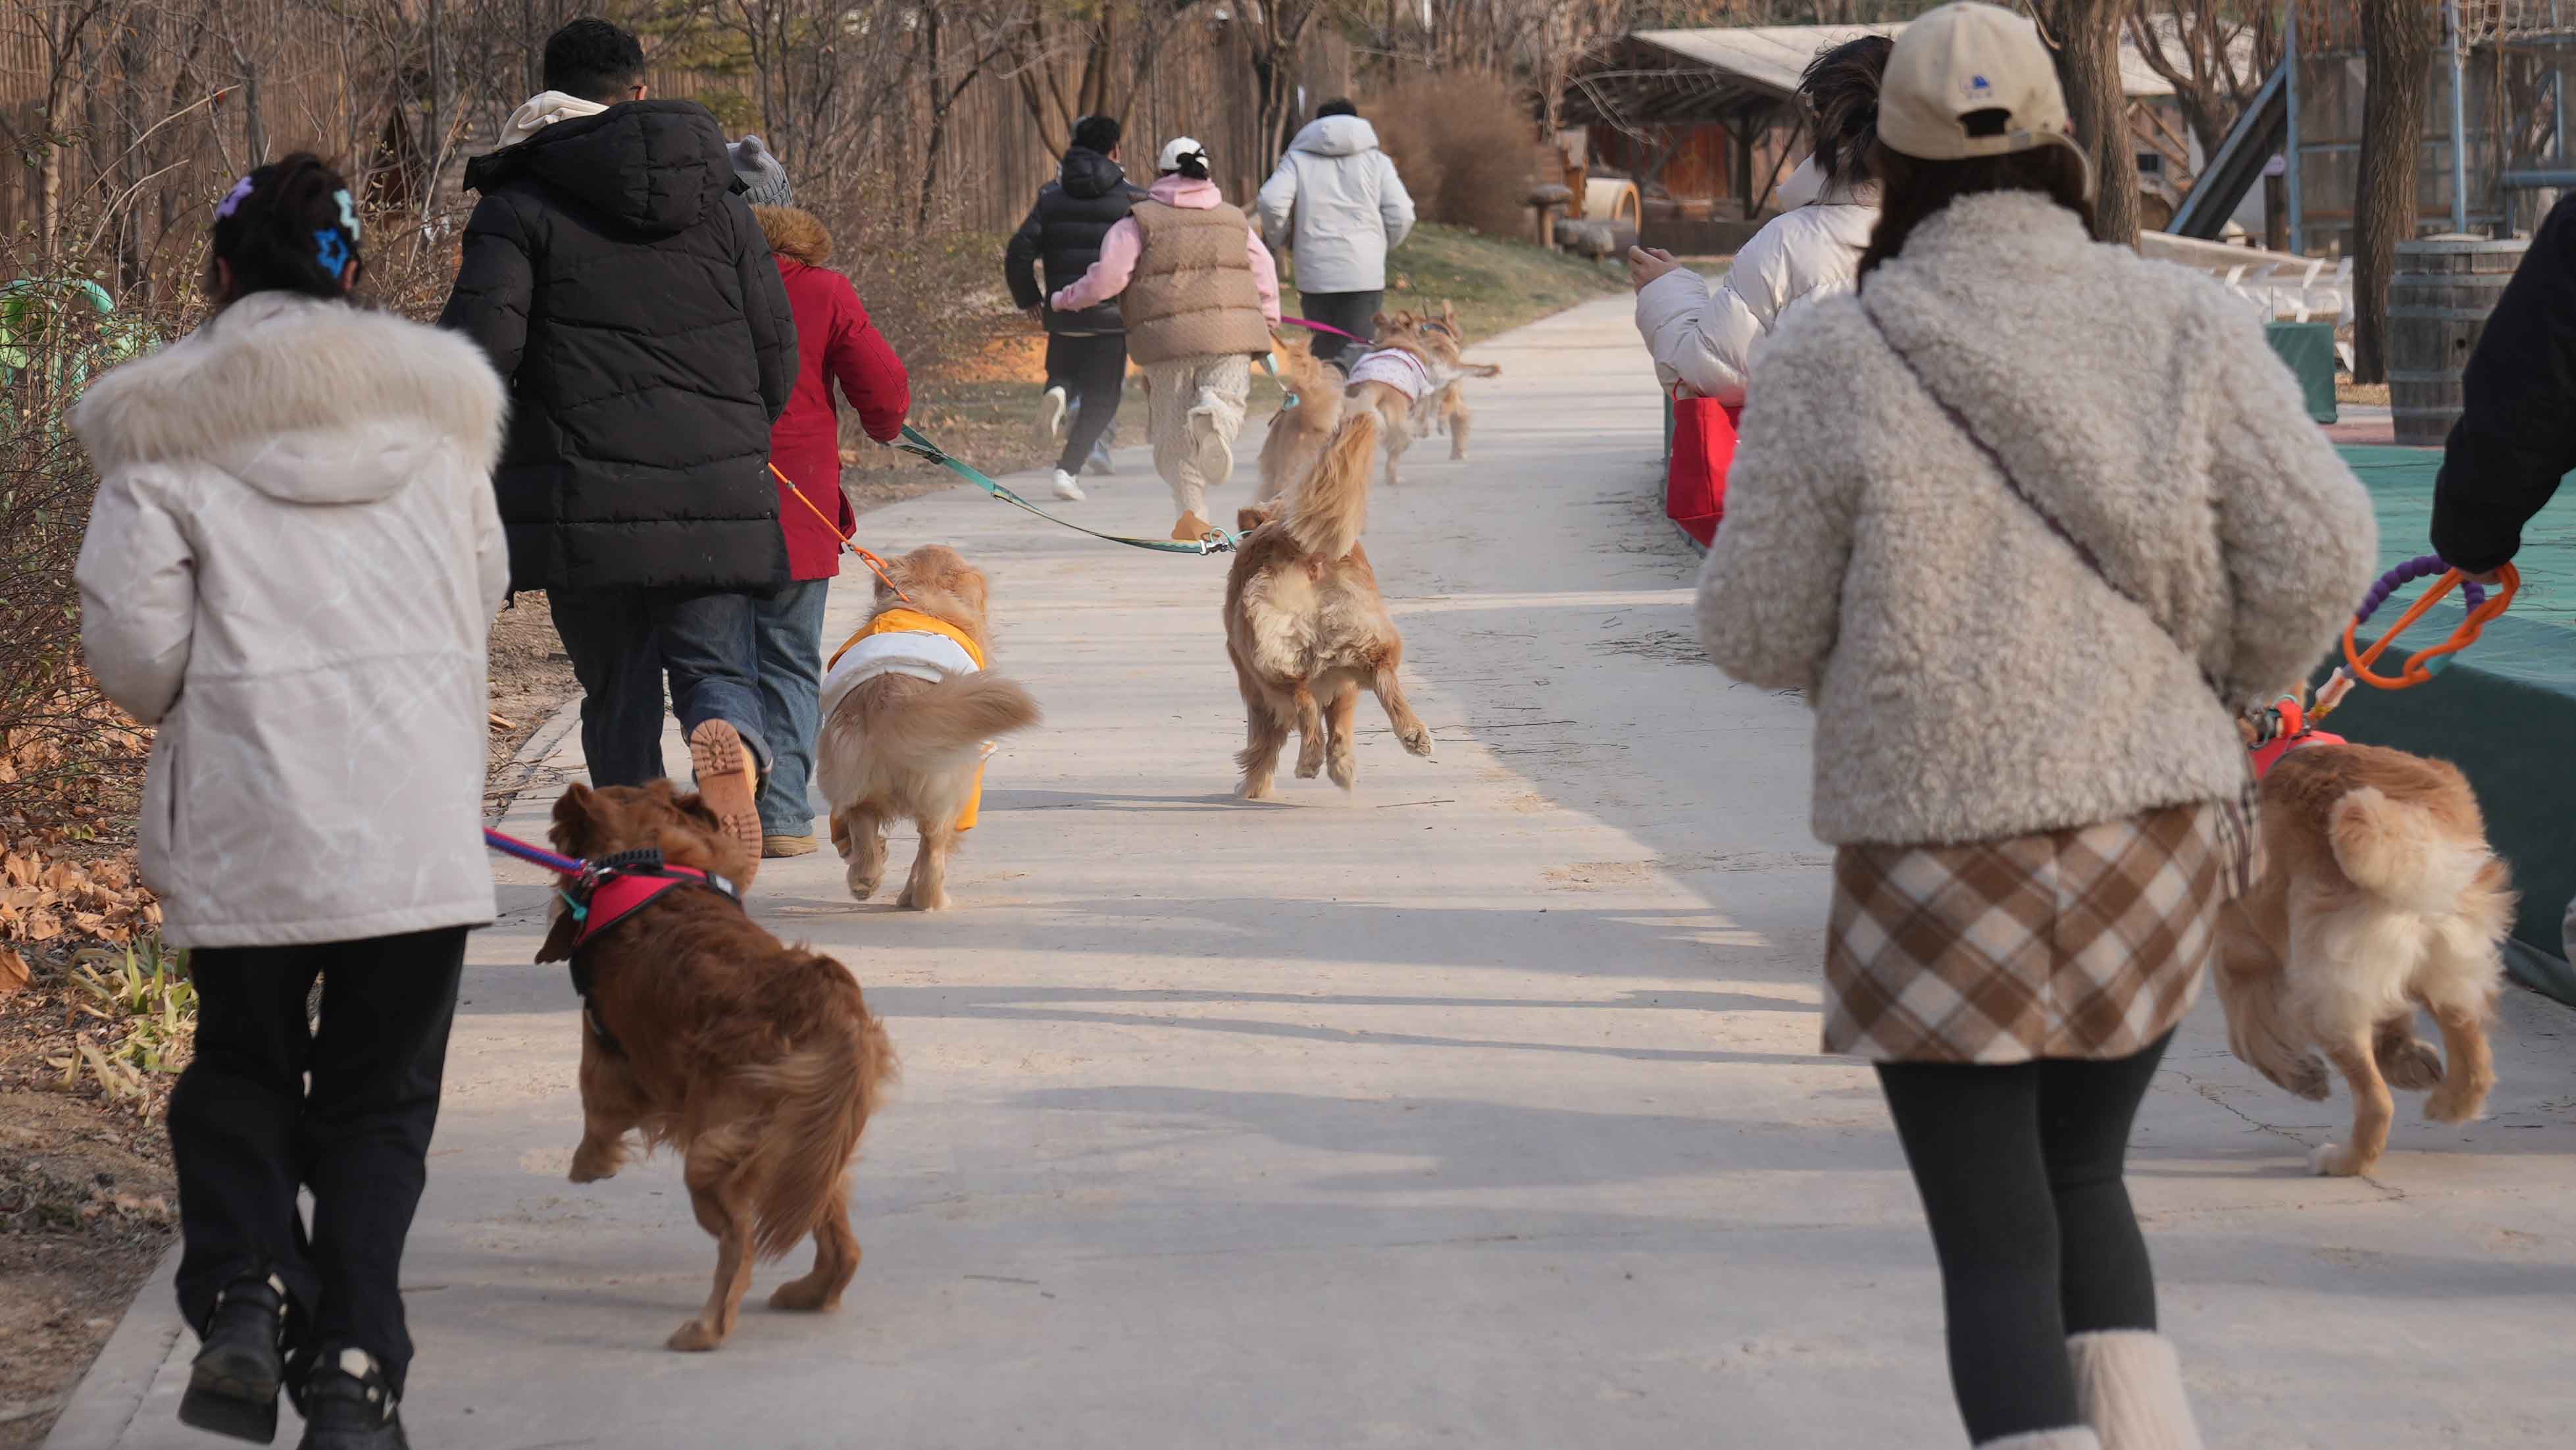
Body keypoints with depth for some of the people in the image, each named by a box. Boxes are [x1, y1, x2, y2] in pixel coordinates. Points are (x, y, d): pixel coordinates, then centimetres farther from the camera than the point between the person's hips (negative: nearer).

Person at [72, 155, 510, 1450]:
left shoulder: (165, 429, -3)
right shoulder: (433, 401, 6)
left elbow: (131, 645, -5)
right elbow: (484, 586, 14)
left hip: (246, 816, -2)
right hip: (419, 814, 2)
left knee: (239, 1071, 18)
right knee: (380, 1096, 12)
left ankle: (241, 1292, -2)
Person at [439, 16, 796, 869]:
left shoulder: (520, 205, 1)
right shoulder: (717, 201, 11)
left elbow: (482, 342, -10)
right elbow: (777, 350, 11)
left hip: (587, 500, -1)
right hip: (717, 494, 1)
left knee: (618, 689, 11)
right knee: (715, 665, 6)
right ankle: (731, 741, -28)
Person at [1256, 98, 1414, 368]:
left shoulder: (1298, 159, 8)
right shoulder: (1377, 160, 9)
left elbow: (1271, 203, -8)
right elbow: (1400, 215, 1)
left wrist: (1284, 236, 10)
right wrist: (1382, 246, 19)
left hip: (1315, 273, 1)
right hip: (1365, 274, -1)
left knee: (1324, 346, 11)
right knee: (1358, 343, -4)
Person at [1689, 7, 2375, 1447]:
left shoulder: (1835, 355, -8)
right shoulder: (2184, 321, -2)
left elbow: (1757, 630, -5)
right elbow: (2320, 555, -6)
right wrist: (2219, 684, 13)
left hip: (1938, 848, -3)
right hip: (2162, 828, 3)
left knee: (1997, 1248, 4)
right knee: (2081, 1179, 24)